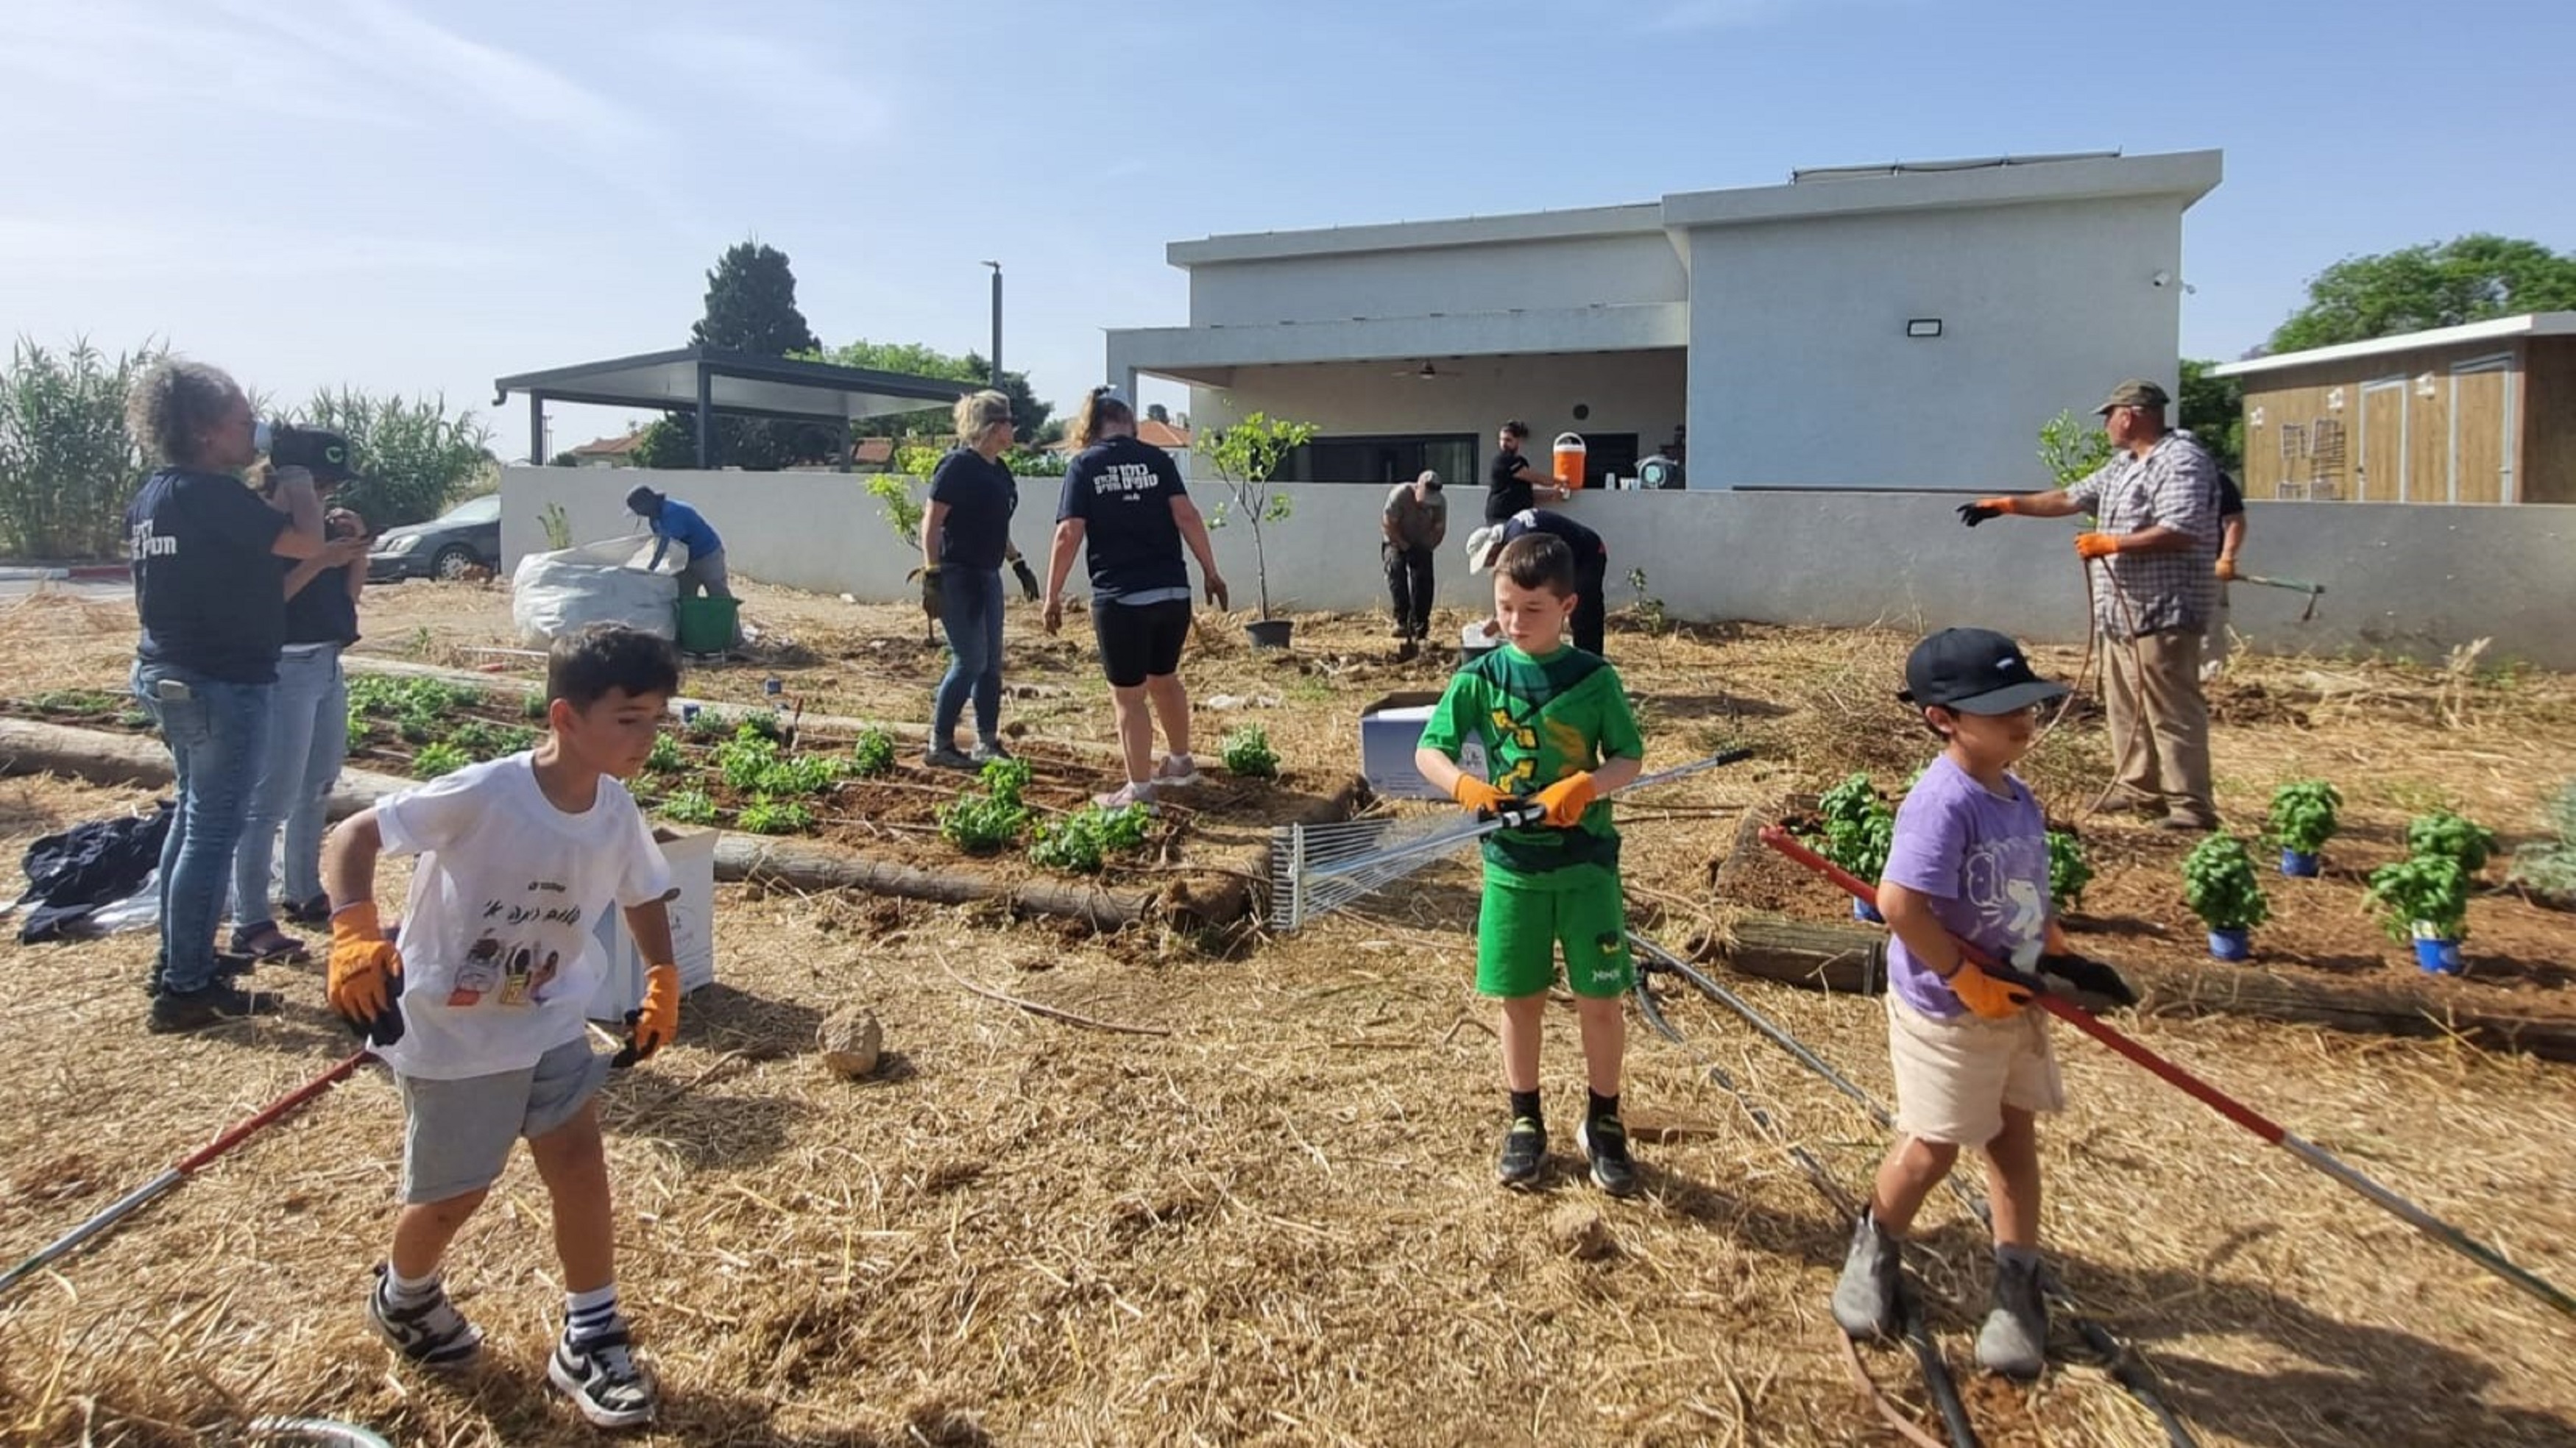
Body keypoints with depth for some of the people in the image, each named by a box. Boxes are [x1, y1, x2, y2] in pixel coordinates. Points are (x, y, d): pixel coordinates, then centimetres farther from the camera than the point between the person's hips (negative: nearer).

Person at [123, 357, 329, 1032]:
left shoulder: (152, 496, 10)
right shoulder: (211, 494, -19)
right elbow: (305, 541, -21)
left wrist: (278, 493, 13)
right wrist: (298, 478, -4)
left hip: (169, 673, 10)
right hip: (221, 682, -10)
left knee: (193, 815, 20)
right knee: (214, 831, -3)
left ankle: (176, 960, 31)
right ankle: (186, 988, 2)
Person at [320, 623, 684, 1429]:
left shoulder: (617, 814, -11)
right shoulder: (483, 794, -29)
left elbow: (644, 897, 8)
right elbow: (355, 835, -23)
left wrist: (662, 985, 4)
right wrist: (355, 934, -35)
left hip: (547, 1021, 5)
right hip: (448, 1031, -4)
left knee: (580, 1166, 2)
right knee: (456, 1193, 11)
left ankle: (591, 1339, 18)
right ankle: (404, 1298, 45)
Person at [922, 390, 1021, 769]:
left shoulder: (999, 470, 12)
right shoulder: (958, 466, -13)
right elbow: (931, 524, -15)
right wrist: (932, 574, -20)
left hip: (987, 576, 9)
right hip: (957, 576, -9)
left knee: (991, 663, 10)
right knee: (970, 661, -8)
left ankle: (987, 744, 18)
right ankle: (940, 745, 4)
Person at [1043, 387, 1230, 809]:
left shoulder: (1084, 465, -1)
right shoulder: (1156, 458, 6)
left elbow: (1069, 535, -8)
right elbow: (1186, 515, -1)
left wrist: (1053, 595, -2)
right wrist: (1211, 571, 5)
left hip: (1120, 598, -4)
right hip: (1173, 592, 4)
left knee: (1129, 696, 5)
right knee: (1164, 679, 24)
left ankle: (1139, 790, 12)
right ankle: (1180, 763, 38)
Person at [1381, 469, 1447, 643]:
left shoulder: (1440, 502, -16)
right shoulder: (1400, 494, -26)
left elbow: (1439, 531, -6)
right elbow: (1387, 525, -22)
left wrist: (1424, 549, -14)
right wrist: (1404, 546, -20)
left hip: (1422, 546, 2)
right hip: (1397, 543, -2)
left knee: (1423, 579, -13)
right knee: (1396, 570, -26)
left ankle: (1419, 626, -6)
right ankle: (1401, 621, -28)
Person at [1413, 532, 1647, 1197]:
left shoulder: (1595, 678, -5)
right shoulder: (1480, 678, -3)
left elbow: (1630, 758, -3)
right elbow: (1428, 750, -4)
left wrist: (1587, 784, -23)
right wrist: (1464, 785, -24)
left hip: (1586, 857, -1)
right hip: (1511, 859, 1)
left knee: (1600, 1000, 5)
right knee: (1520, 1000, 11)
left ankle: (1603, 1123, 26)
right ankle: (1525, 1123, 28)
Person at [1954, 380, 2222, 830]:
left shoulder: (2181, 462, -12)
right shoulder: (2122, 465, 18)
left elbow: (2179, 534, -22)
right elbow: (2072, 498, 24)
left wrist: (2110, 543, -18)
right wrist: (2008, 504, 19)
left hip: (2163, 614, -10)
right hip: (2121, 612, 10)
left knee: (2171, 710, -8)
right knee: (2127, 706, 12)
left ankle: (2190, 803, -5)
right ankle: (2138, 788, 20)